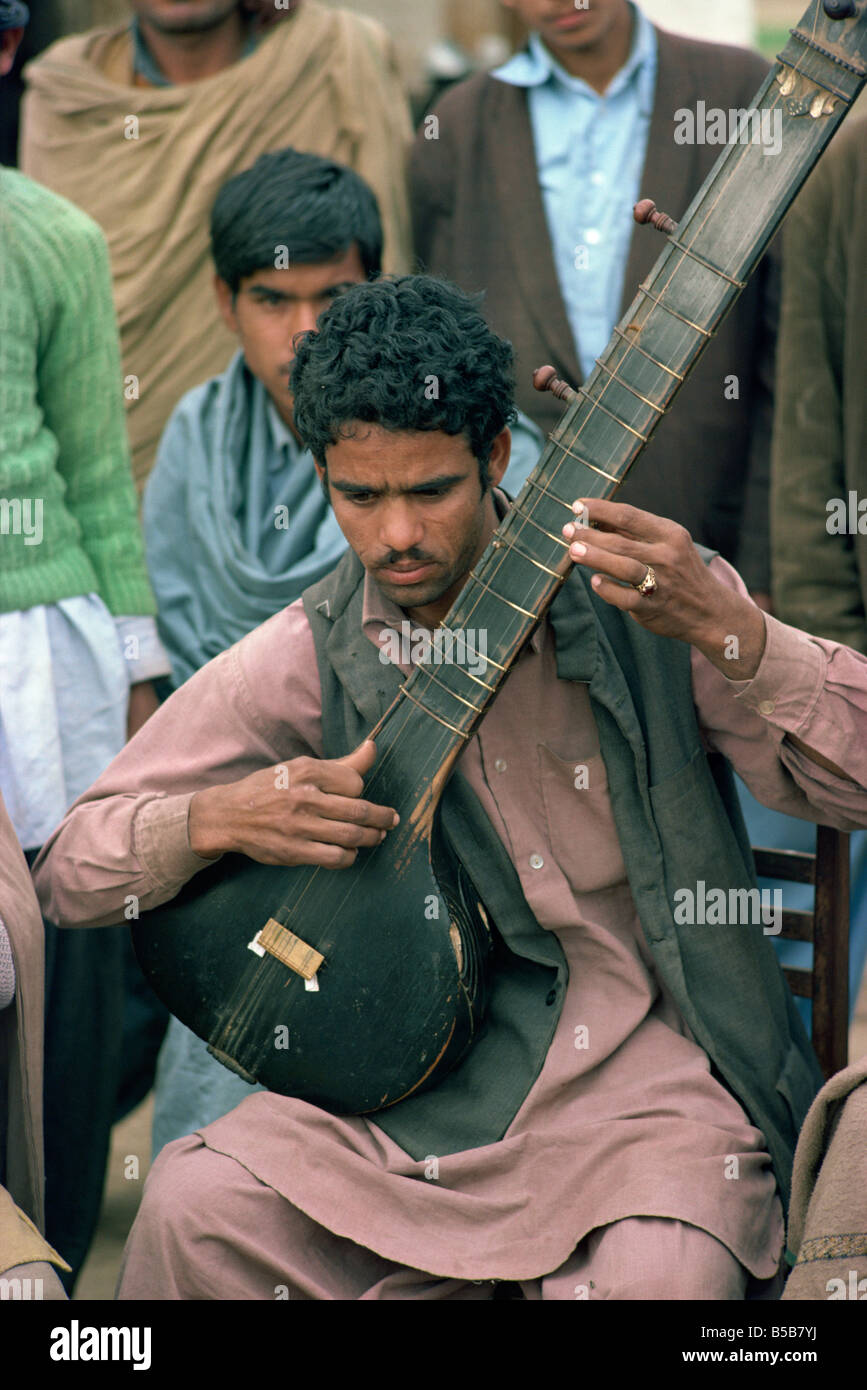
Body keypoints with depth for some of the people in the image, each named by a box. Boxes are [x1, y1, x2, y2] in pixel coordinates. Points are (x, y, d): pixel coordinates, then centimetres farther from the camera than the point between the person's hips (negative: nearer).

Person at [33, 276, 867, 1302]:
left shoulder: (642, 596, -5)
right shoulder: (302, 661, 0)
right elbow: (68, 868, 4)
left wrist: (724, 626, -26)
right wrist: (219, 820, -16)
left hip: (657, 1066, -2)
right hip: (426, 1081, 2)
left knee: (658, 1275, -32)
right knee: (194, 1209, -21)